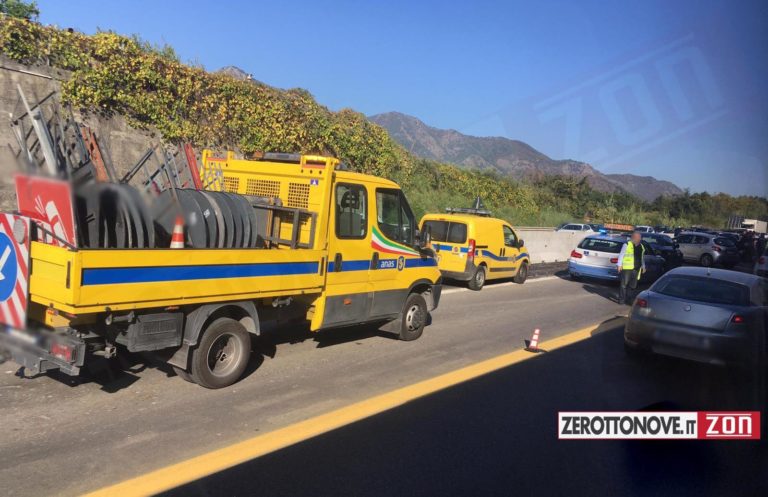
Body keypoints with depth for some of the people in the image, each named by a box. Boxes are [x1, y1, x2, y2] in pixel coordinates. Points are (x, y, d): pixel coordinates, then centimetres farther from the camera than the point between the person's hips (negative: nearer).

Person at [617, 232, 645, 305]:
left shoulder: (641, 246, 15)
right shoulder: (627, 244, -6)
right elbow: (621, 255, -5)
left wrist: (643, 266, 22)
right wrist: (620, 265, -10)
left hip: (636, 269, 7)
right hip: (627, 268, -6)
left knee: (633, 285, 10)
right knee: (624, 284, -3)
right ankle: (621, 299, 2)